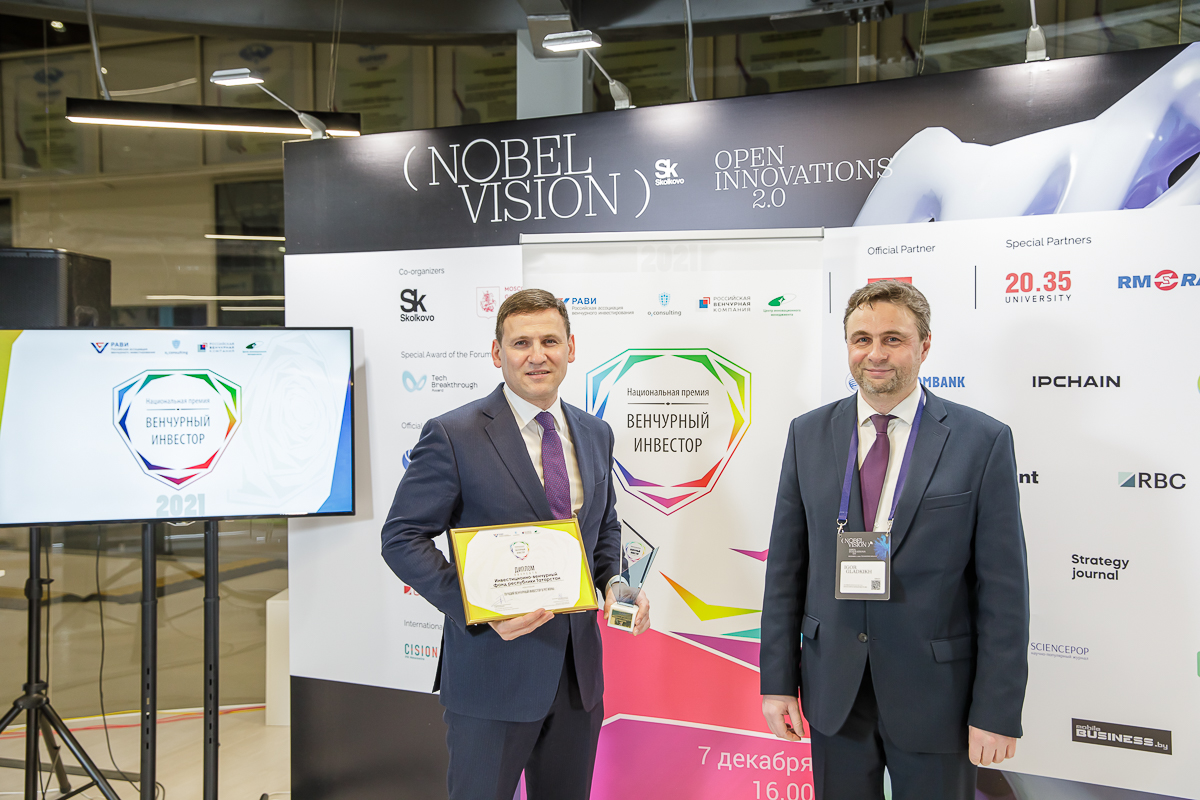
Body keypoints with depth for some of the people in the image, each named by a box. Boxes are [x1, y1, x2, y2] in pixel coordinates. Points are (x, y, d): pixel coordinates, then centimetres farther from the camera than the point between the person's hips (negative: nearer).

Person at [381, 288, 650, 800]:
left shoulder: (596, 435, 7)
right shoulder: (452, 435, -11)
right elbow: (402, 538, -10)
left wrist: (614, 581, -1)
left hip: (579, 673, 6)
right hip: (493, 668, -5)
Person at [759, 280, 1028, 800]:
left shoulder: (983, 441, -7)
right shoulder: (808, 434, 2)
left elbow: (1003, 589, -7)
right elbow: (785, 567, 3)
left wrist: (998, 712, -9)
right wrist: (777, 680, 2)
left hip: (934, 695, -2)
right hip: (833, 692, 3)